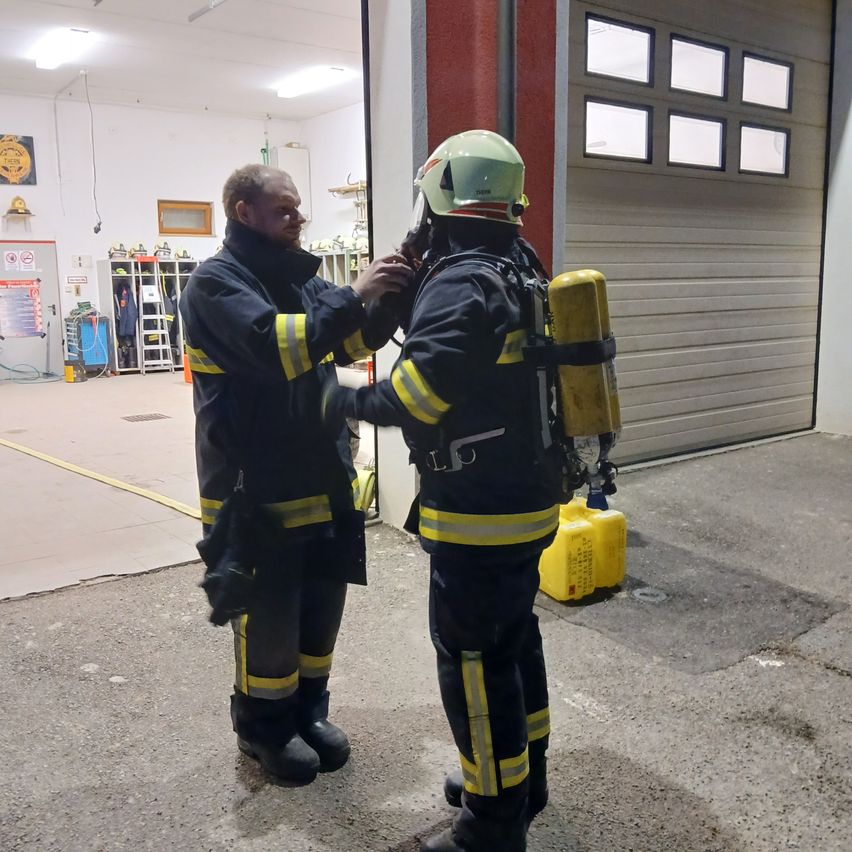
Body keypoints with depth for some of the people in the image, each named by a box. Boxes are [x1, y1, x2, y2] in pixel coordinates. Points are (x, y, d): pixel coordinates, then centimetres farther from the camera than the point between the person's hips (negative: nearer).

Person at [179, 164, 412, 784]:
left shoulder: (299, 278, 11)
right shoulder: (216, 281, -11)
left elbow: (357, 340, 11)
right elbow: (273, 345, -28)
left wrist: (392, 297, -7)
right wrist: (353, 296, -29)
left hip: (321, 477, 7)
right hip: (257, 487, -7)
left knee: (323, 602, 15)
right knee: (269, 613, 6)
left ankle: (309, 710, 35)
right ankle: (263, 724, 27)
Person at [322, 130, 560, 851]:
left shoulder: (459, 283, -19)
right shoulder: (518, 272, 10)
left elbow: (415, 394, -23)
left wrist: (344, 400, -4)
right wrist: (412, 279, 10)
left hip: (479, 518, -10)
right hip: (528, 497, 10)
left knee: (475, 662, 3)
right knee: (516, 638, 21)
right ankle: (524, 777, 39)